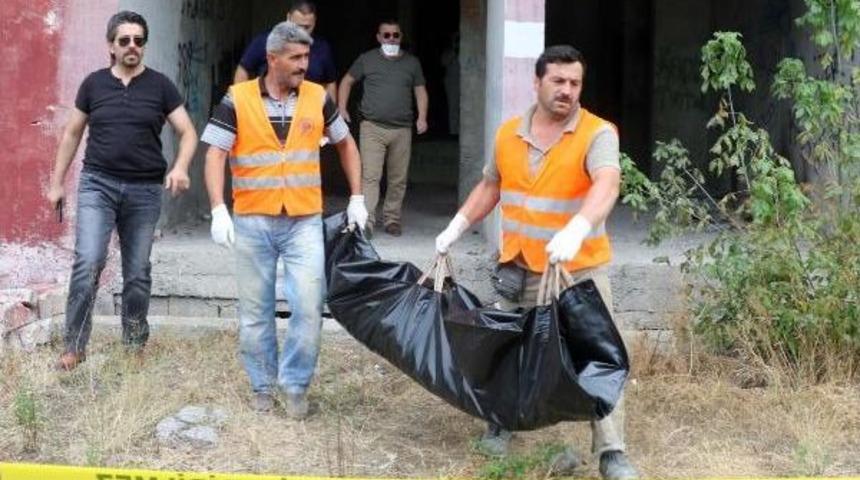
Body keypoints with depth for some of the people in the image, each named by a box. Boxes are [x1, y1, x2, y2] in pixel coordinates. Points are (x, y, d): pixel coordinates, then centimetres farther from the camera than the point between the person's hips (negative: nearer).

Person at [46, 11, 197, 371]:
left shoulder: (160, 86, 2)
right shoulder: (93, 84, 4)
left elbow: (187, 133, 0)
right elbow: (72, 134, 12)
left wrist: (180, 167, -19)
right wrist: (57, 183, 10)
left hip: (145, 190, 1)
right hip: (97, 184, 0)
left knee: (137, 273, 8)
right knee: (88, 263, -14)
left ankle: (135, 347, 22)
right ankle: (74, 347, -6)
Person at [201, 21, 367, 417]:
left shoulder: (318, 99, 2)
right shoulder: (237, 101, -5)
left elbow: (346, 144, 15)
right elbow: (215, 155, -7)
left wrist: (356, 199, 10)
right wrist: (219, 210, -18)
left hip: (304, 223, 1)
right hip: (252, 223, -1)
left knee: (308, 306, -6)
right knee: (256, 311, 8)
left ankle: (295, 385, 11)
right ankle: (263, 385, 24)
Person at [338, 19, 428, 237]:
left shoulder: (412, 63, 12)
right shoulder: (366, 60, 7)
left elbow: (420, 91, 14)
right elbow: (347, 82, 16)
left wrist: (422, 117, -1)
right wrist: (342, 109, 4)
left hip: (402, 130, 2)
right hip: (372, 127, -2)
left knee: (398, 179, 6)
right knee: (370, 176, -13)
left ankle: (392, 219, 18)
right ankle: (366, 221, -16)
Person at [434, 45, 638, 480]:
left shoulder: (598, 134, -13)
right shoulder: (508, 134, 4)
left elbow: (607, 185, -32)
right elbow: (489, 187, 19)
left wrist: (576, 229, -49)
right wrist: (456, 229, 15)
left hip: (580, 268, -4)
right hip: (520, 267, 5)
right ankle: (501, 424, 36)